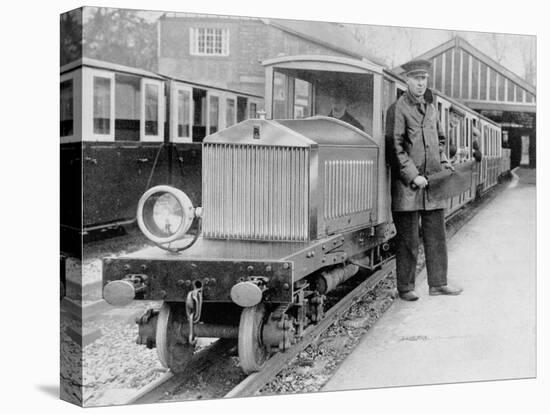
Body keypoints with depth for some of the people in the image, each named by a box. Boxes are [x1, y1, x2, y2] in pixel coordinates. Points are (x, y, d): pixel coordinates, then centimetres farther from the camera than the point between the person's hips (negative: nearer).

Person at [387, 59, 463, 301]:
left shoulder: (431, 107, 15)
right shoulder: (398, 109, -7)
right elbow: (395, 147, -13)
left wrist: (444, 163, 11)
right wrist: (413, 176, -17)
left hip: (433, 181, 7)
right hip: (407, 184, -7)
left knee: (436, 235, 10)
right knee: (408, 239, -1)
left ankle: (438, 283, 19)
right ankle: (405, 287, 10)